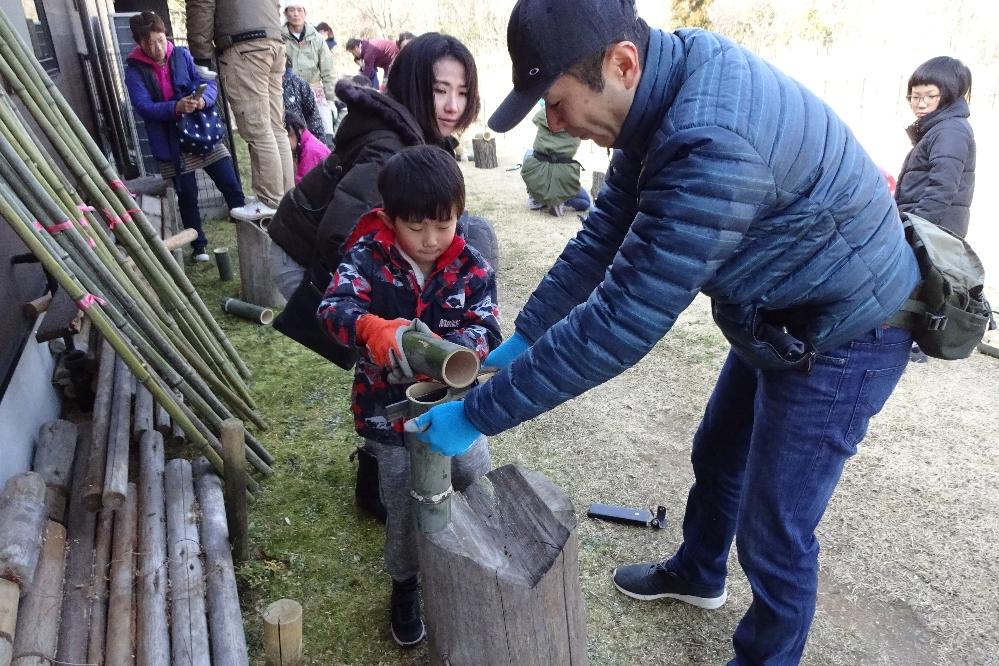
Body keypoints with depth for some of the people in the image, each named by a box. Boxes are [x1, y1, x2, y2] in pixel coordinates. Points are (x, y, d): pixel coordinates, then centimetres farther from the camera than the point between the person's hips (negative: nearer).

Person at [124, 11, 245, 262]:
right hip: (172, 143, -1)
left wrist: (203, 99, -25)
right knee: (187, 197, 6)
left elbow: (210, 84, -2)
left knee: (232, 187, 1)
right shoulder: (135, 71, -4)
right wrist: (176, 107, -31)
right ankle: (199, 246, 21)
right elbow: (144, 107, -15)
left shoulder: (182, 55, 2)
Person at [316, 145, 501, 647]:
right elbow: (333, 307, -29)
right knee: (405, 508, 12)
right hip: (391, 414, -1)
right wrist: (373, 329, -52)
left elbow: (485, 331, -21)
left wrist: (446, 354, -43)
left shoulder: (472, 268, -10)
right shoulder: (367, 258, -14)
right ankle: (405, 584, 42)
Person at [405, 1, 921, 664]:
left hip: (843, 335, -9)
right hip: (778, 314, 9)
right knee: (716, 456, 24)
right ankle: (697, 574, 52)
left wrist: (476, 415, -26)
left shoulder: (713, 145, -38)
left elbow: (620, 323, -35)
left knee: (773, 532, 3)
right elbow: (607, 230, -1)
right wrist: (521, 337, -1)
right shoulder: (664, 90, -7)